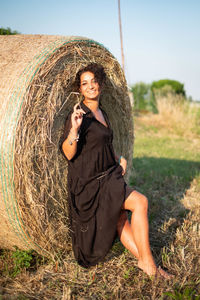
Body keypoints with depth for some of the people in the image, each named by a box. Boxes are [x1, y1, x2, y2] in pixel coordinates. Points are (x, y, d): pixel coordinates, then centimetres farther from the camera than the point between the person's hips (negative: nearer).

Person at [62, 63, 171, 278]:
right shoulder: (79, 115, -13)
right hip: (89, 183, -8)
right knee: (140, 202, -14)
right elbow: (68, 154, -19)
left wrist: (118, 159, 10)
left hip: (108, 177, 8)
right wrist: (74, 129, -33)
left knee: (121, 221, 7)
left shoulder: (102, 113, 13)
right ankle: (147, 262, -4)